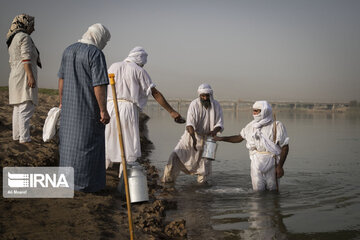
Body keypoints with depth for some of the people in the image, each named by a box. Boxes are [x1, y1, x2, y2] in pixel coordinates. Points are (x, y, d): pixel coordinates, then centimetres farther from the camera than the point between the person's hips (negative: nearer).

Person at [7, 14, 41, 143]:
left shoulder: (13, 41, 21)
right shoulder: (24, 37, -8)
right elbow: (26, 58, -18)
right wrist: (31, 76, -24)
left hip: (16, 77, 10)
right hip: (25, 76, -10)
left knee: (18, 107, 10)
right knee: (26, 108, -13)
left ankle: (17, 136, 11)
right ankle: (25, 139, -18)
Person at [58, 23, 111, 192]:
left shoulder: (69, 50, 7)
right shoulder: (96, 54, -16)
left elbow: (62, 79, 11)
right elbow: (99, 85, -21)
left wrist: (62, 102, 19)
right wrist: (103, 110, -18)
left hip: (70, 105, 7)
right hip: (89, 108, -7)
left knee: (70, 139, 16)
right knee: (88, 143, 2)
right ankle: (85, 183, 8)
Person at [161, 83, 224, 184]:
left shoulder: (216, 106, -10)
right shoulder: (194, 105, -19)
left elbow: (220, 124, -8)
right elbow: (190, 124, -26)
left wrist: (214, 131, -32)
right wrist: (194, 138, -41)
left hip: (207, 137, 2)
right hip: (192, 134, -2)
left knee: (205, 160, 7)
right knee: (177, 154, -10)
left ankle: (203, 181, 31)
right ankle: (168, 178, 3)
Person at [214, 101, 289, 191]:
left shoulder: (277, 126, -8)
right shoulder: (251, 126, 5)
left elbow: (285, 147, -7)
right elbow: (239, 138, 17)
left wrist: (280, 166, -12)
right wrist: (222, 138, 8)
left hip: (271, 164, -3)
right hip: (256, 163, 3)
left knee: (272, 191, 7)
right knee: (258, 191, 4)